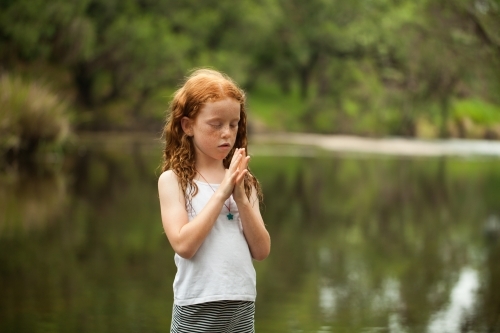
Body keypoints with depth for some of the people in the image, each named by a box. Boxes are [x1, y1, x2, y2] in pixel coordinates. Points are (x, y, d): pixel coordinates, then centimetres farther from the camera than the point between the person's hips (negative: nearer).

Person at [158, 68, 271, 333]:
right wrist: (221, 193, -17)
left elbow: (262, 250, 0)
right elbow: (184, 245, -17)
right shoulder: (173, 180, -5)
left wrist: (240, 197, -11)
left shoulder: (243, 181, 7)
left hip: (243, 306, 4)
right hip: (197, 310, -4)